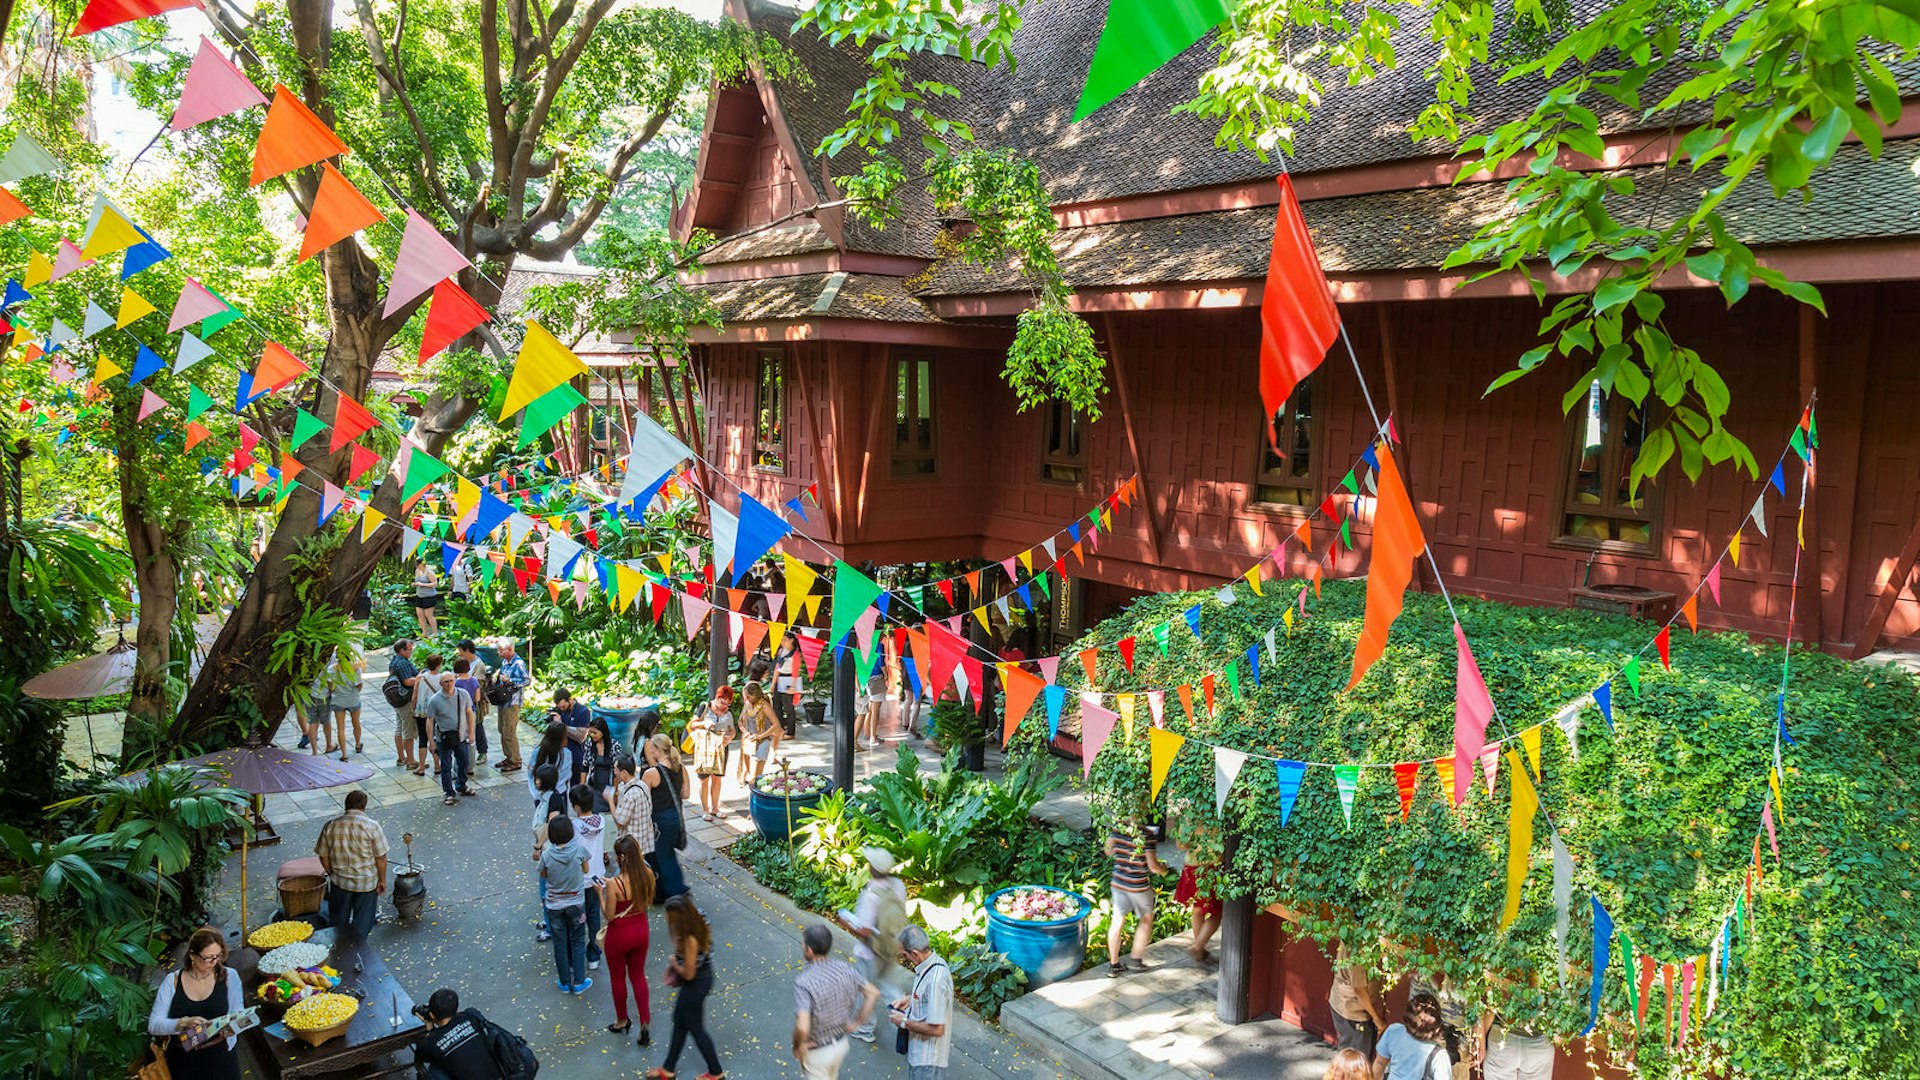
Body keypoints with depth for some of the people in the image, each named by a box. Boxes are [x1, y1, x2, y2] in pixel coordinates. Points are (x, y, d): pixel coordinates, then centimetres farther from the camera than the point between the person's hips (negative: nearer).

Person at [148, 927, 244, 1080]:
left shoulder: (229, 977, -3)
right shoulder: (172, 981, -3)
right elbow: (153, 1025, -8)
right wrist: (184, 1023, -25)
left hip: (220, 1059, 0)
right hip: (182, 1062, 0)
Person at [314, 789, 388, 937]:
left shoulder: (330, 826, -8)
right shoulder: (372, 826, -16)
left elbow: (323, 856, 0)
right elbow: (381, 858, -13)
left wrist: (332, 874, 16)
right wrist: (382, 880, -1)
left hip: (339, 881, 3)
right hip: (367, 882, -2)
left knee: (338, 920, 22)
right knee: (362, 923, 14)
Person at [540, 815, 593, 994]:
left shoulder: (547, 856, -19)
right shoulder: (579, 850, -18)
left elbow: (543, 876, 0)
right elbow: (585, 870, -2)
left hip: (554, 905, 0)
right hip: (576, 904, 0)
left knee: (560, 944, 14)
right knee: (577, 942, 15)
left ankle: (565, 983, 25)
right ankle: (579, 982, 17)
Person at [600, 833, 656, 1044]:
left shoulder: (614, 884, -30)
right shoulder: (647, 875, -15)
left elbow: (609, 916, -20)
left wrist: (601, 892, -11)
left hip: (619, 935, -4)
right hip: (641, 931, 4)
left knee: (618, 978, 21)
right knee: (638, 976, 23)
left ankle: (622, 1021, 42)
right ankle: (645, 1024, 21)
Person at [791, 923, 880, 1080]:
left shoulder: (804, 982, -32)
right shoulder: (844, 969, -13)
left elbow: (802, 1027, -40)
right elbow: (873, 993, -7)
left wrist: (798, 1046, -19)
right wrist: (856, 1022, 3)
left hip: (816, 1052, -6)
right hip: (841, 1043, 6)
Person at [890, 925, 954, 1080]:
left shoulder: (935, 980, -33)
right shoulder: (934, 961, -3)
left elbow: (936, 1029, -30)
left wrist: (904, 1022, -18)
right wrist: (910, 999, 3)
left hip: (928, 1057, -9)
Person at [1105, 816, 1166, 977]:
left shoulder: (1117, 828, -8)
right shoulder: (1145, 835, -21)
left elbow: (1108, 850, 6)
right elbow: (1153, 866, -20)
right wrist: (1163, 870, 2)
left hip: (1118, 883, 4)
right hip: (1139, 885, -4)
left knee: (1117, 920, 12)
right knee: (1146, 919, 19)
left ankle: (1113, 964, 17)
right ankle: (1135, 958, 22)